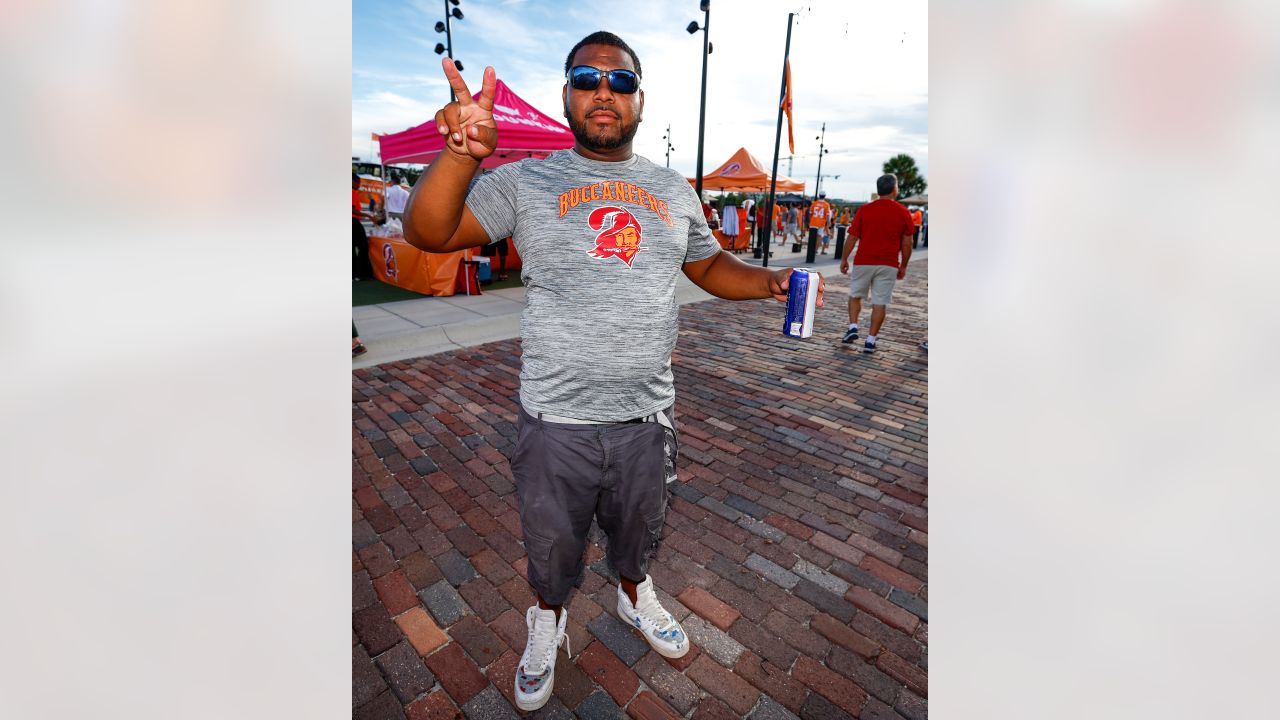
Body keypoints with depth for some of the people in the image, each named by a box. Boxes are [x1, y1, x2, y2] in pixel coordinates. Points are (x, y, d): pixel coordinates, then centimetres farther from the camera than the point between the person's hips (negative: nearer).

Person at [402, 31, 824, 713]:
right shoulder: (526, 182, -5)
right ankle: (548, 618, 52)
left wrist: (770, 281, -3)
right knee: (551, 538, 21)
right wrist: (460, 152, -32)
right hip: (556, 418, -2)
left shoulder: (674, 190, 6)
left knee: (638, 525, 26)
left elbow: (710, 265, 15)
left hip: (647, 413, 3)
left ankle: (635, 593, 58)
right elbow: (427, 233, -14)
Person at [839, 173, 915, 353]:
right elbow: (907, 244, 4)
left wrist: (844, 259, 10)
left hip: (863, 262, 0)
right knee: (880, 303, 4)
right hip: (888, 264, 0)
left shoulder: (864, 210, 0)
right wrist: (903, 266, 14)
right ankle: (871, 340, 3)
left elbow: (852, 238, 0)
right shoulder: (903, 213, 2)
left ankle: (853, 327, 4)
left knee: (855, 295, 18)